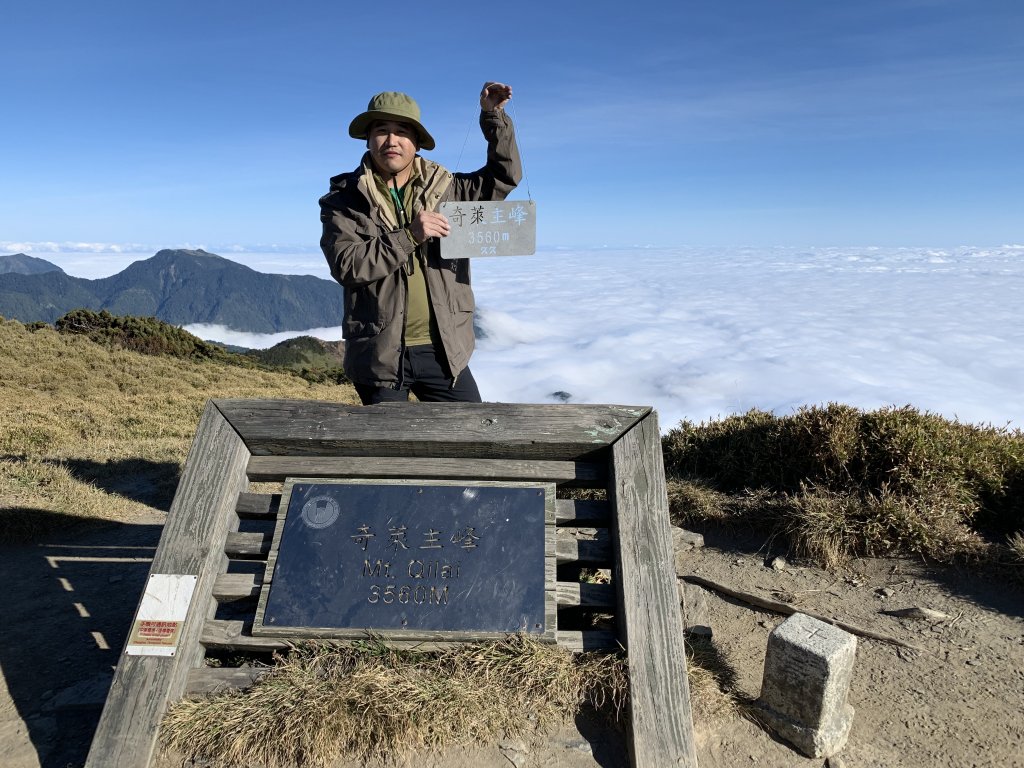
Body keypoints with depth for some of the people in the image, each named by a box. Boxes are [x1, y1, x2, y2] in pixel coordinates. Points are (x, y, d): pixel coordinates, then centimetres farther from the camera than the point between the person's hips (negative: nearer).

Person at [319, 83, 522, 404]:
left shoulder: (444, 188, 7)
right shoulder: (343, 200, -1)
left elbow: (504, 176, 11)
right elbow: (346, 266, -15)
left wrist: (493, 116, 0)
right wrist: (409, 235, -20)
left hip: (443, 350, 2)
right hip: (380, 353, -2)